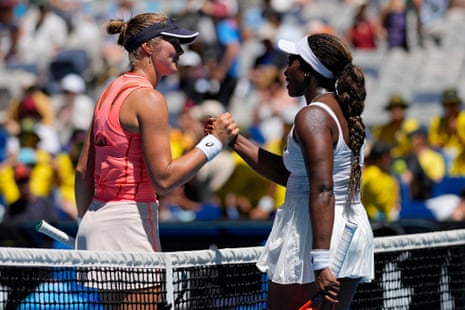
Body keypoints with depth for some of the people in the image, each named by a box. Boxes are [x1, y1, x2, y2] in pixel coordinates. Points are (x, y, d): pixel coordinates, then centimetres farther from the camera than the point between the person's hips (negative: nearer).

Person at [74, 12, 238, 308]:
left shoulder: (111, 92, 14)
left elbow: (83, 171, 17)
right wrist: (213, 142, -11)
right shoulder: (149, 99, -13)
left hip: (96, 221, 9)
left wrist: (86, 225, 24)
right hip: (129, 223, -9)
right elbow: (164, 178, -17)